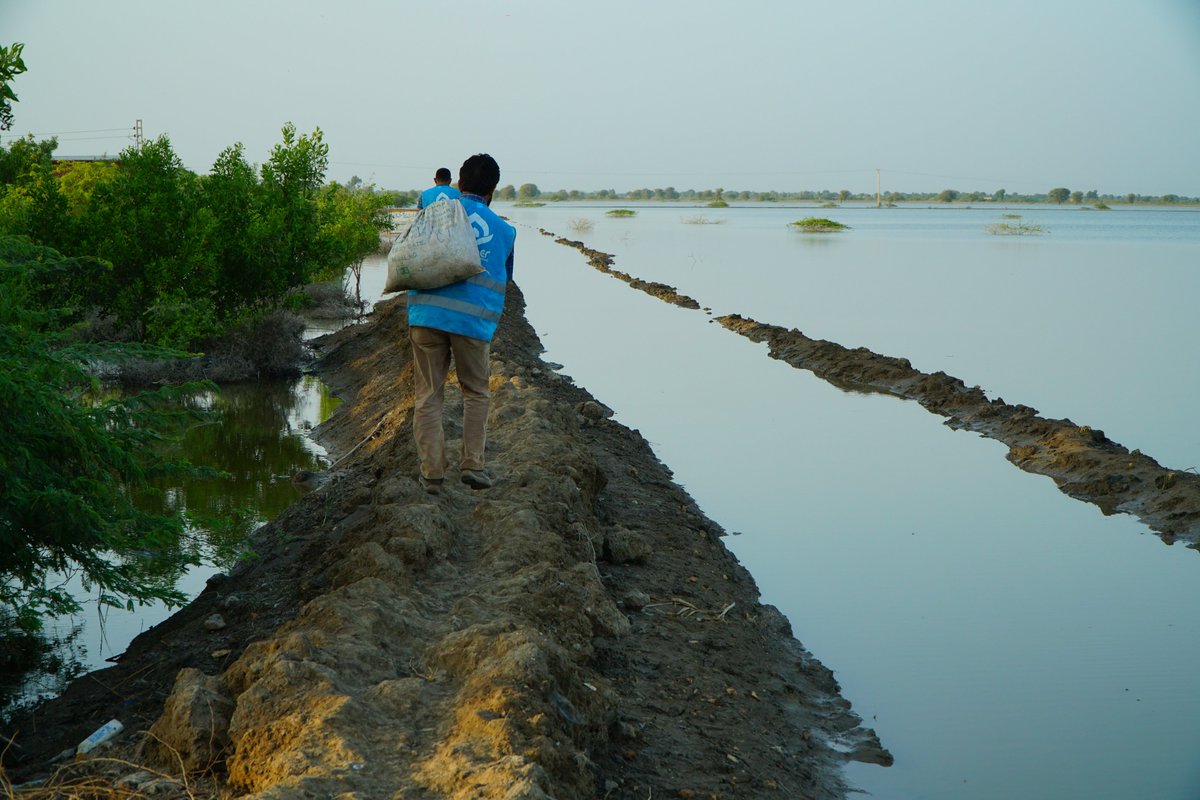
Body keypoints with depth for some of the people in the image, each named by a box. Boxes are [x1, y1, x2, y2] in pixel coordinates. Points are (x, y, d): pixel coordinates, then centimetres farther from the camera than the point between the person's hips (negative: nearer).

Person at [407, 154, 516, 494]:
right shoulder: (505, 230, 13)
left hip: (427, 313, 0)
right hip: (473, 319, 0)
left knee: (427, 394, 7)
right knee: (476, 392, 17)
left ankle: (431, 472, 3)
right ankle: (472, 464, 8)